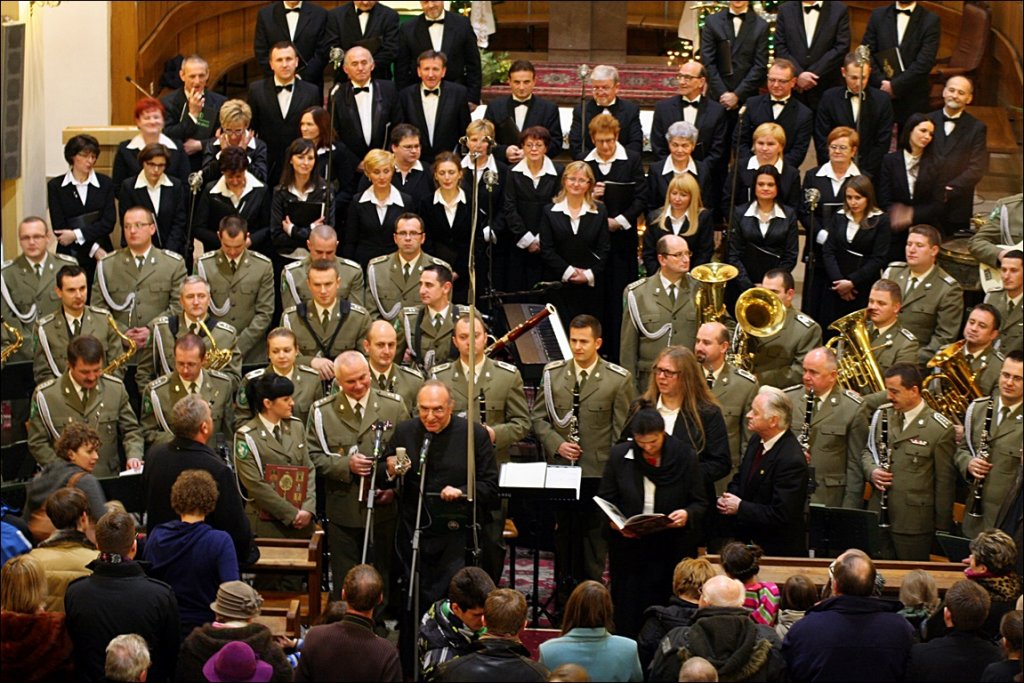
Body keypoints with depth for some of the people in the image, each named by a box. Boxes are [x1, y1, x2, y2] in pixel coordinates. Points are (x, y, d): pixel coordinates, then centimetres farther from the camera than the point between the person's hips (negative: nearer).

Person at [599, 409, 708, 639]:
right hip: (628, 546, 1)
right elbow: (605, 500, 7)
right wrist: (616, 523, -13)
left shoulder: (685, 456, -3)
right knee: (627, 612, 2)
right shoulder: (619, 456, 1)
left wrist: (687, 514, -20)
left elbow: (700, 502, 2)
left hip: (672, 548, -1)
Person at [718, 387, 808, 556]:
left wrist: (740, 507, -19)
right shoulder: (757, 441, 4)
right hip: (746, 539, 8)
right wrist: (728, 499, -2)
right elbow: (739, 480, 20)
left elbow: (780, 515, -26)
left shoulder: (791, 461, -25)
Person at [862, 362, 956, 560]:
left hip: (914, 524, -5)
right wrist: (872, 471, -4)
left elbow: (945, 482, -6)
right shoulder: (882, 415, 6)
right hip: (879, 515, 5)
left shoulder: (940, 429, -11)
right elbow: (868, 451, 19)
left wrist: (942, 527, -3)